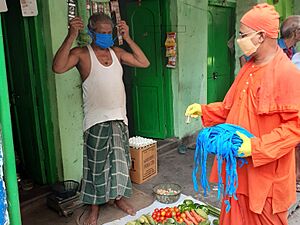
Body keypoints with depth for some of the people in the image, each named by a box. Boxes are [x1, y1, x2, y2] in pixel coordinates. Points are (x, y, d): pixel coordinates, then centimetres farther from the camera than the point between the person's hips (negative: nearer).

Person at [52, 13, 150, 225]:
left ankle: (119, 196, 37)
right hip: (96, 121, -4)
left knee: (120, 162, 16)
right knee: (96, 166, 6)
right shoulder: (81, 54, -8)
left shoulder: (117, 52, 8)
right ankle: (95, 207, 24)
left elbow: (144, 63, 5)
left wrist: (127, 38, -2)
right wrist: (72, 35, -29)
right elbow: (58, 67, -25)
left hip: (119, 118, 5)